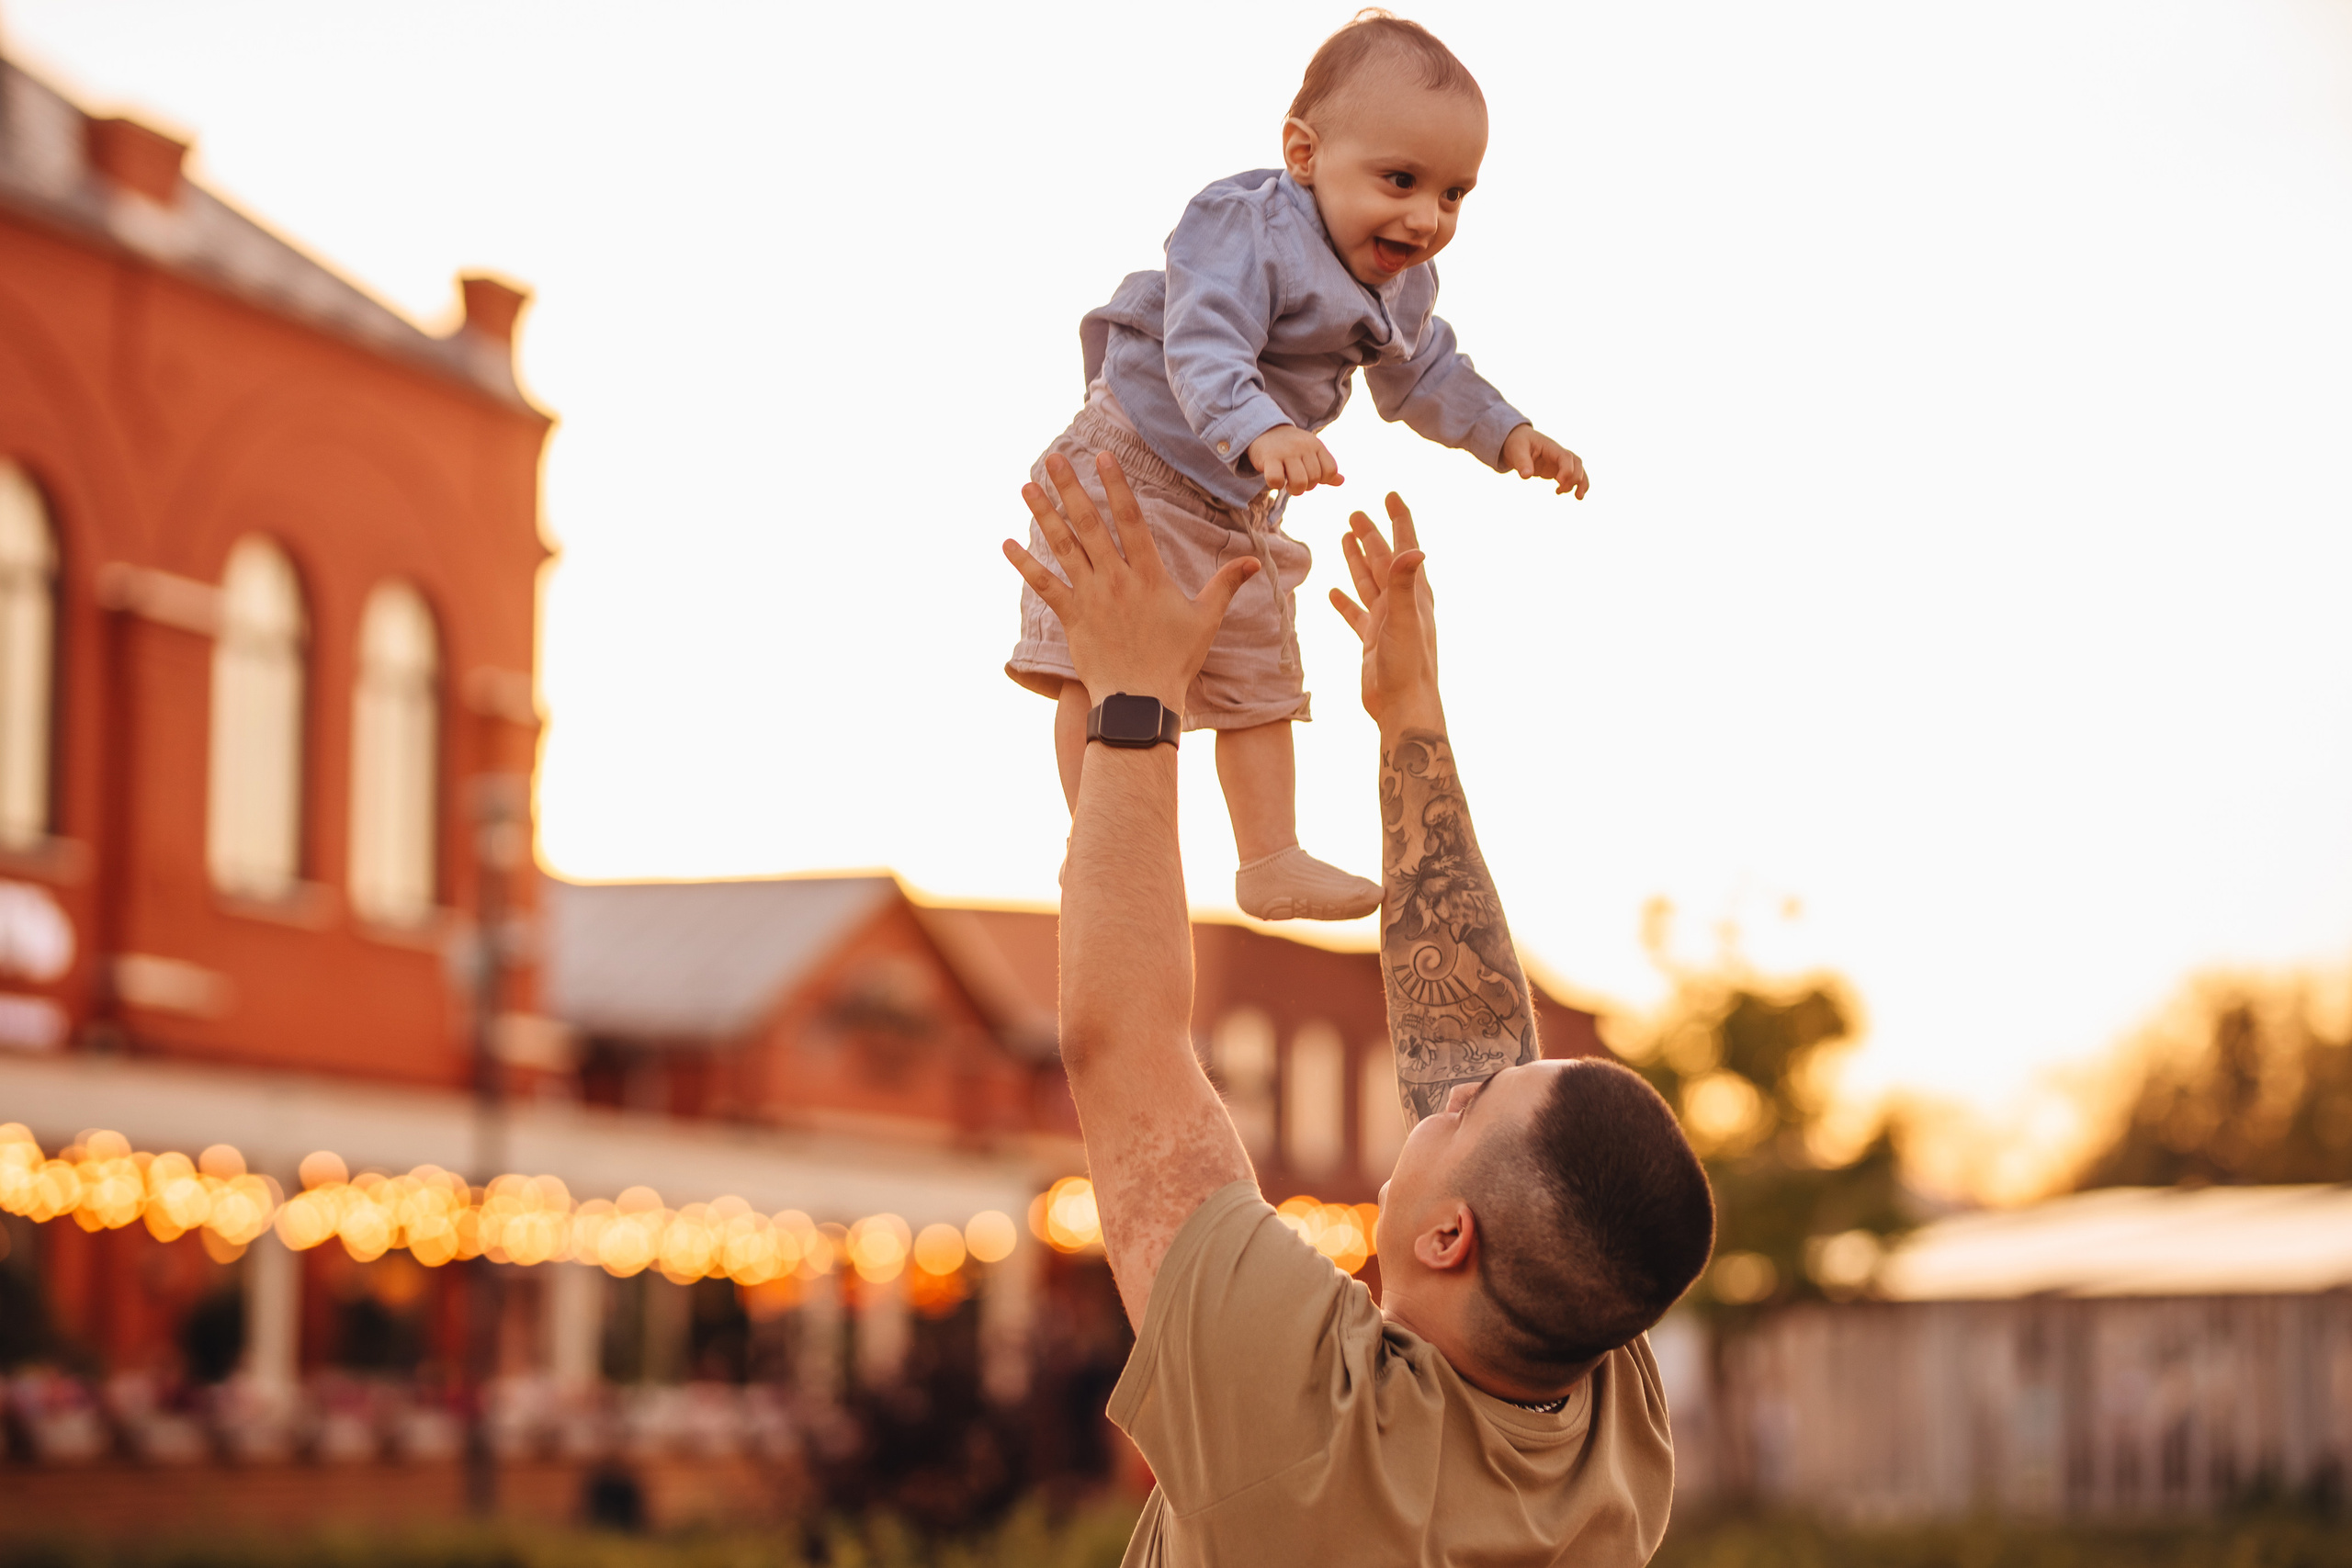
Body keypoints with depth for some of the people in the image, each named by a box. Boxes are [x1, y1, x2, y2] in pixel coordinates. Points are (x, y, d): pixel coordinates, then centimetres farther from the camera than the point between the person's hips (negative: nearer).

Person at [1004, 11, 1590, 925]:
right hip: (1137, 466, -8)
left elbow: (1424, 377, 21)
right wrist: (1260, 432, -56)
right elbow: (1205, 347, -40)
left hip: (1241, 503, 8)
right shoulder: (1246, 231, -26)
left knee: (1258, 685, 12)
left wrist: (1506, 435, 12)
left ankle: (1272, 863, 19)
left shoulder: (1402, 288, 1)